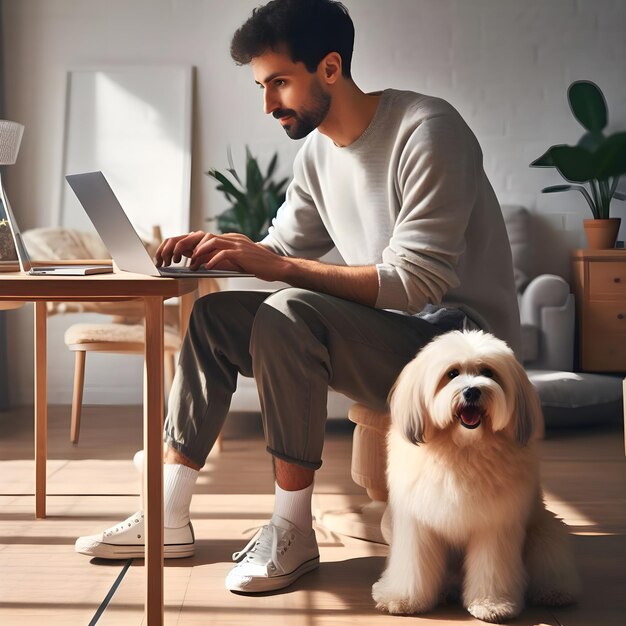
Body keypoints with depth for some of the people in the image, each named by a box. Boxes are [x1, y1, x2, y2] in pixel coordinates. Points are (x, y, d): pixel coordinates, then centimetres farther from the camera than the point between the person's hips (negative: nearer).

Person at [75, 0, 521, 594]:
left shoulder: (427, 131, -19)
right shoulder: (317, 152, 7)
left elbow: (415, 282, -26)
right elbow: (284, 247, 14)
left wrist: (275, 264, -28)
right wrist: (219, 248, -8)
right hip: (389, 337, 9)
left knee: (289, 316, -31)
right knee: (213, 315, 1)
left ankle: (293, 533, -18)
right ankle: (168, 517, 3)